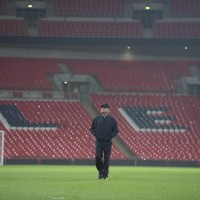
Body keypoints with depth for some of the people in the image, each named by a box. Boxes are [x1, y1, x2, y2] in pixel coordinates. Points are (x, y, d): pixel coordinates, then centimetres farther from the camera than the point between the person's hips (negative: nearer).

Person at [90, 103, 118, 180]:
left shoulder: (112, 120, 5)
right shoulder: (96, 119, 9)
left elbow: (115, 131, 7)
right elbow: (92, 129, 14)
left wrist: (110, 136, -8)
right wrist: (95, 134, -3)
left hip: (107, 142, -1)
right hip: (99, 141, 1)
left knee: (106, 158, -1)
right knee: (98, 156, -8)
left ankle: (105, 174, 7)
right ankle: (100, 171, 11)